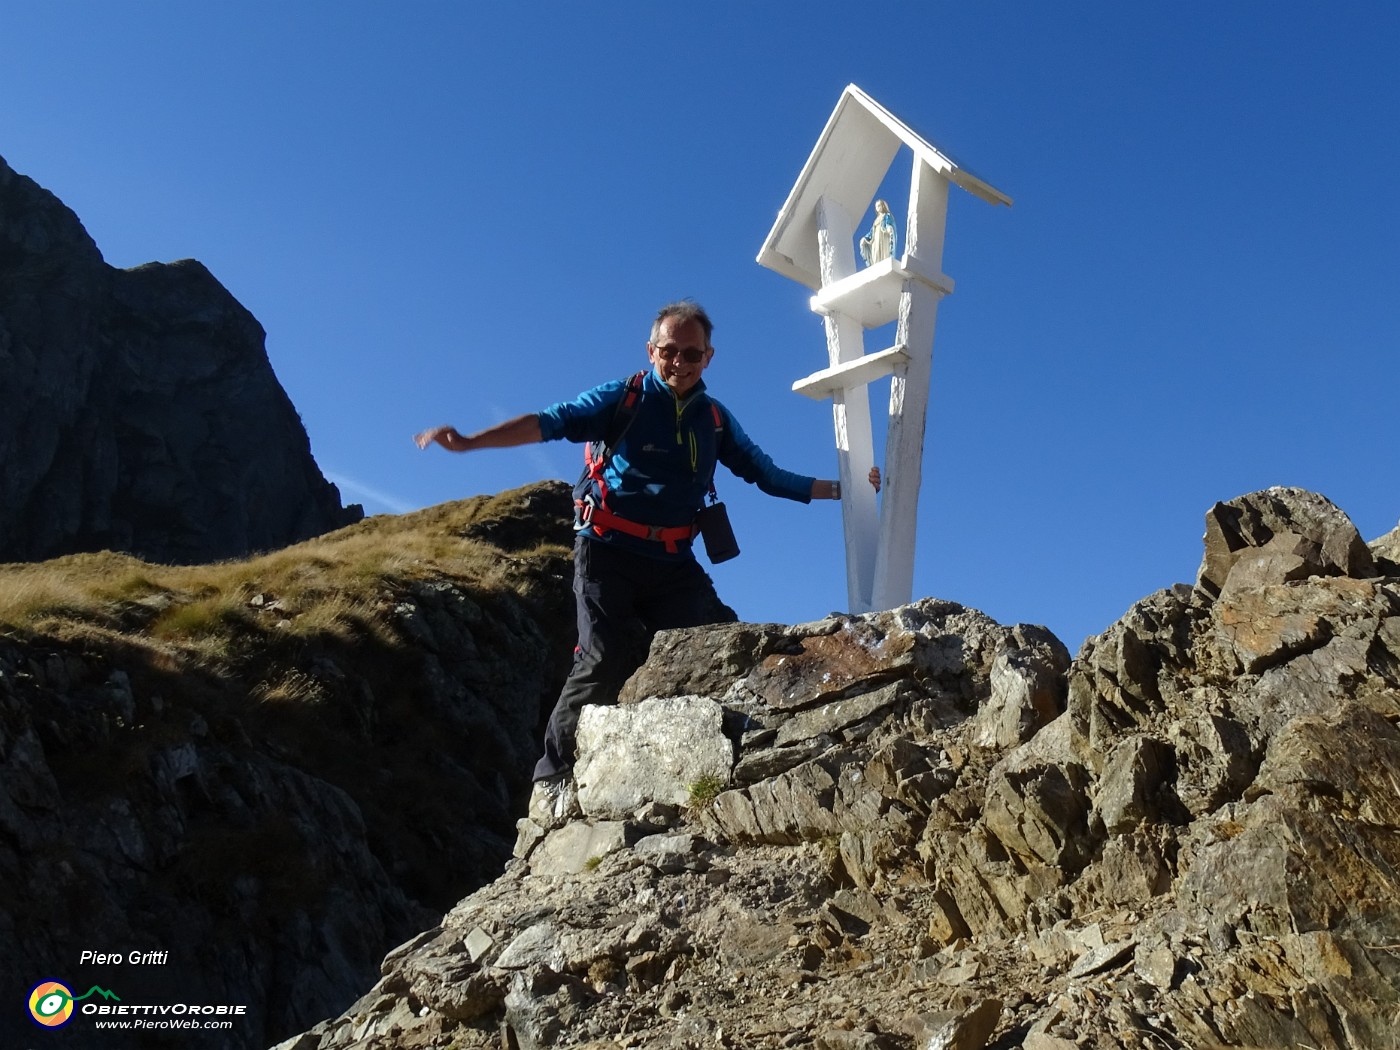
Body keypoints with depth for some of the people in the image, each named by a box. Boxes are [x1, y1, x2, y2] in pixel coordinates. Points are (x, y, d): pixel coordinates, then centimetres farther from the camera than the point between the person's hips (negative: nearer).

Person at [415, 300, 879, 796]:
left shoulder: (715, 419, 12)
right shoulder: (623, 398, -2)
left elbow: (768, 475, 20)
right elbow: (553, 422, -15)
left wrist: (840, 488, 18)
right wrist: (468, 441, -28)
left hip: (673, 563, 4)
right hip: (609, 552, -4)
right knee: (603, 660, -15)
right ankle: (550, 783, -7)